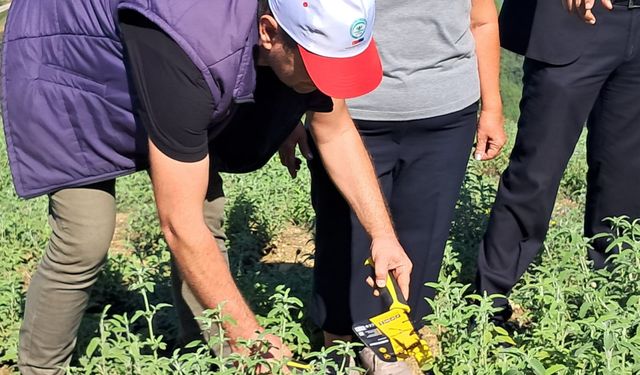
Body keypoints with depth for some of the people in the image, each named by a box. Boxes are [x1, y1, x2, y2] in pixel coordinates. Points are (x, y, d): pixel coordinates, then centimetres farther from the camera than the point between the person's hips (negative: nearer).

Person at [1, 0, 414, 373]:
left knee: (206, 211, -2)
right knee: (85, 241, -13)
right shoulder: (190, 52, -44)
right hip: (64, 65, -6)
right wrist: (248, 336, -32)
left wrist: (383, 234, -14)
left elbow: (336, 132, -6)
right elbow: (180, 225, -39)